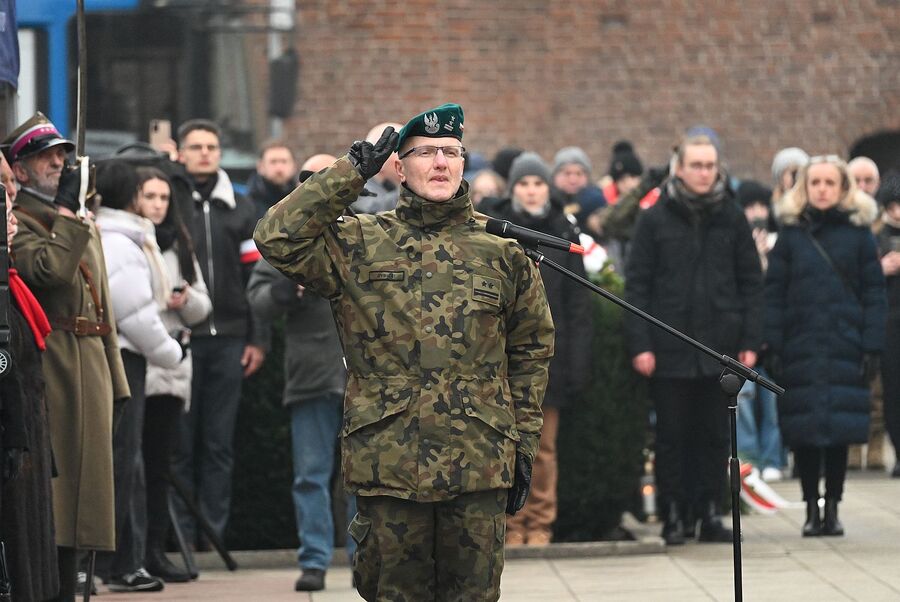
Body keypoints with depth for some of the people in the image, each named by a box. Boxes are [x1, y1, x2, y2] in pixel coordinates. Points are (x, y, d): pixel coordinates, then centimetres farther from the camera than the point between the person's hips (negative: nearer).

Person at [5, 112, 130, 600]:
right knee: (47, 481, -10)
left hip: (90, 365, 8)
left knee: (79, 478, 8)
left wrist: (115, 384, 19)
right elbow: (49, 269, -21)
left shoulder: (86, 227, 23)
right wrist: (65, 213, -9)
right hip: (47, 366, -8)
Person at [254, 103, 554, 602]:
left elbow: (531, 349, 14)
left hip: (479, 466, 1)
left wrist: (524, 444, 9)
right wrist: (350, 172, -7)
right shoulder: (359, 246, 4)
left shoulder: (501, 251, 8)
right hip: (388, 462, -1)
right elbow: (278, 239, -11)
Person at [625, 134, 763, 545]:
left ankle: (709, 511, 14)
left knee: (715, 434, 7)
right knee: (672, 435, 4)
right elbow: (636, 283, -1)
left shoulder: (732, 218, 5)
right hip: (669, 349, -2)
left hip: (720, 347, 2)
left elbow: (750, 281, 7)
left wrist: (750, 341, 0)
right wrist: (639, 343, -8)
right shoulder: (655, 219, 0)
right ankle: (674, 515, 10)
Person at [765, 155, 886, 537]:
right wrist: (773, 347, -4)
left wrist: (872, 348, -5)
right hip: (800, 345, 1)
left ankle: (832, 508, 11)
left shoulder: (859, 233, 5)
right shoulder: (791, 233, 7)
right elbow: (774, 293, 4)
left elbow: (874, 293, 3)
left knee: (840, 432, 1)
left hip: (845, 348, -1)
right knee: (804, 433, 0)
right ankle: (811, 509, 9)